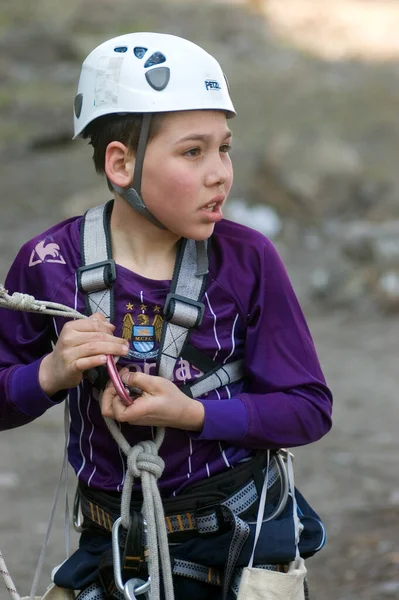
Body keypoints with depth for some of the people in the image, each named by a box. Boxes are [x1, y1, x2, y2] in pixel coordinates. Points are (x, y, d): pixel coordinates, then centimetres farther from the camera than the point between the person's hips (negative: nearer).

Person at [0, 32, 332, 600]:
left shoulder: (248, 259, -10)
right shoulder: (52, 262, -9)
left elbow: (310, 408, -8)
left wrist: (192, 414, -20)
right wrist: (51, 374, -20)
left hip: (243, 539, 0)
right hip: (112, 550, 1)